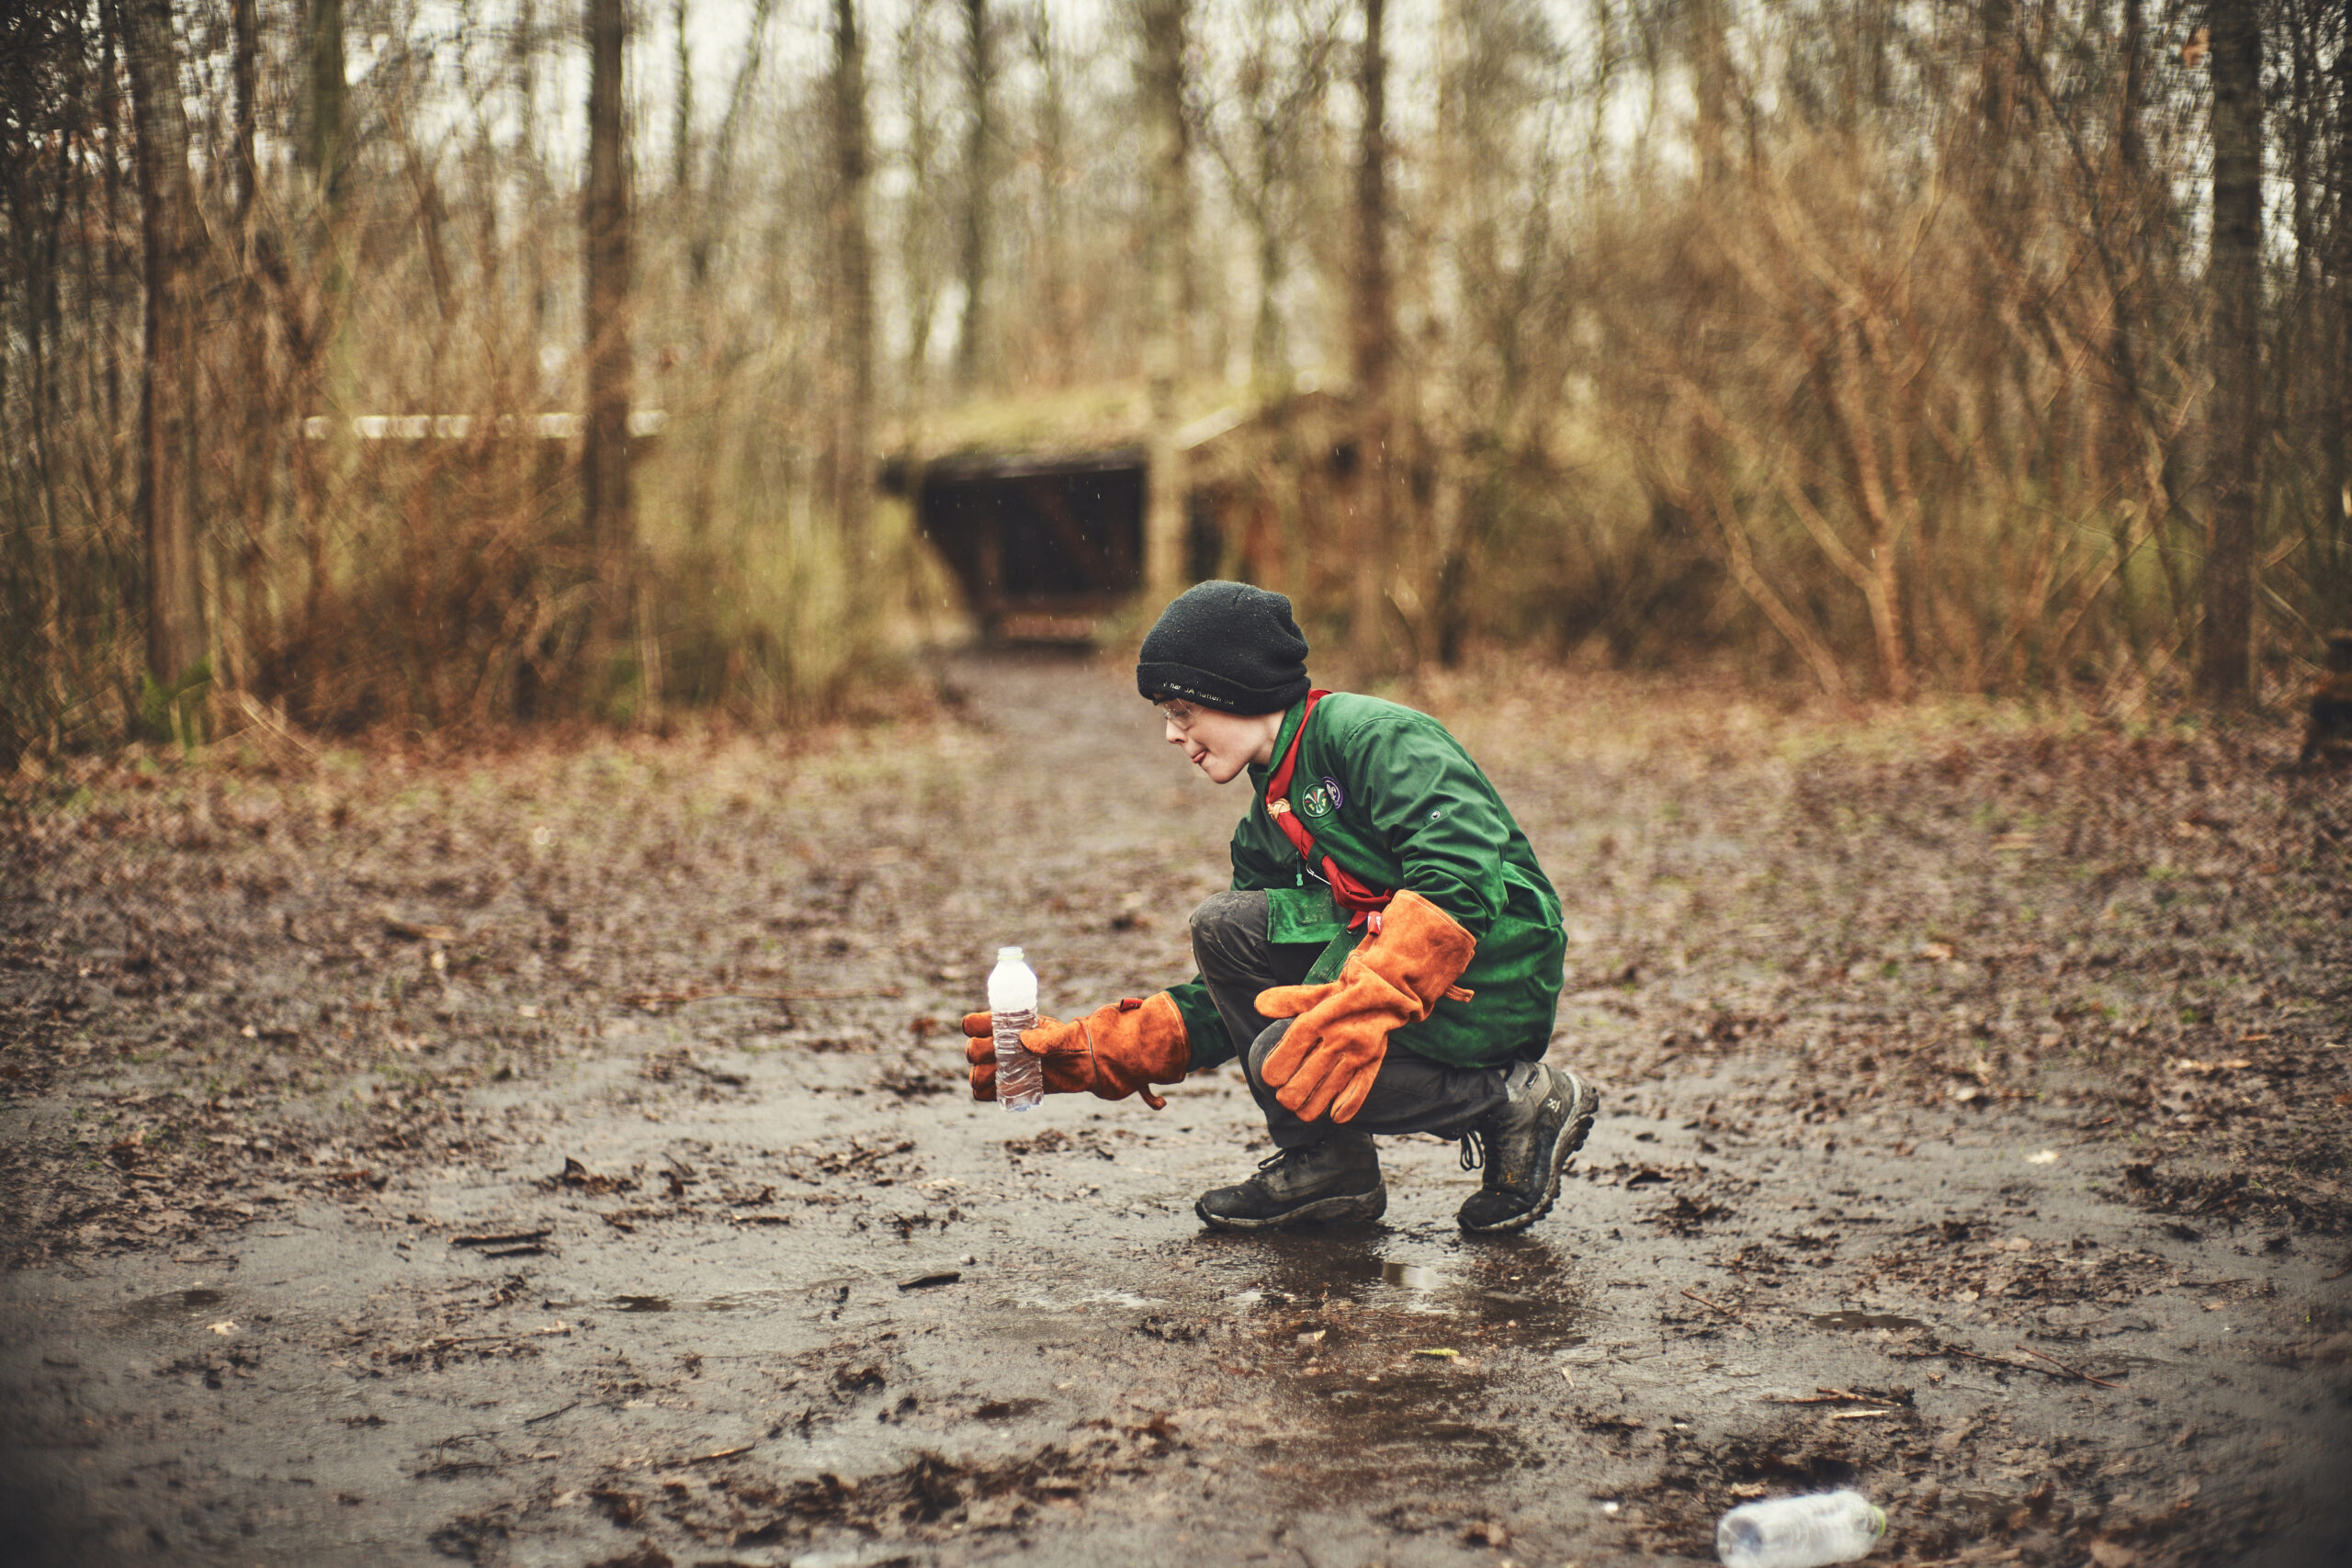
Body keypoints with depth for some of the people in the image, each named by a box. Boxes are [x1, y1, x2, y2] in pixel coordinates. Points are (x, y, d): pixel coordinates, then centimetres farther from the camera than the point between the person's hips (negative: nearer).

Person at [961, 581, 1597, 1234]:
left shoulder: (1369, 733, -11)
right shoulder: (1268, 826, 15)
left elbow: (1464, 875, -26)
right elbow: (1226, 1005, 16)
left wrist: (1362, 1005, -34)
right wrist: (1093, 1050, 5)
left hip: (1497, 980, -8)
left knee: (1292, 1064, -26)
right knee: (1223, 927, -4)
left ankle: (1520, 1101, -6)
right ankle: (1324, 1163, 2)